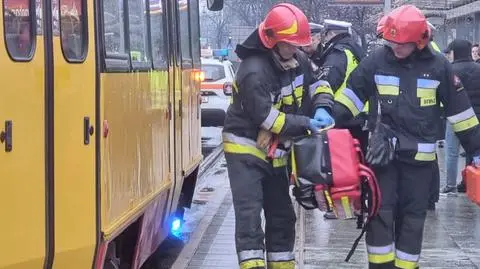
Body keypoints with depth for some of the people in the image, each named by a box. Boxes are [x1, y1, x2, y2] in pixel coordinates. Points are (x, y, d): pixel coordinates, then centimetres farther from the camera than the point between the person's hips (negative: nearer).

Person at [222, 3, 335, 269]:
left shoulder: (298, 60, -1)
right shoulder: (254, 70, -25)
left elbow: (318, 83, 12)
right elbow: (266, 117, -25)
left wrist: (322, 108, -9)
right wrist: (306, 124, -21)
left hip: (274, 152, 8)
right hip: (246, 150, -8)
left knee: (281, 214, 13)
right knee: (249, 213, -15)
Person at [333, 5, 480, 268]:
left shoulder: (438, 65, -3)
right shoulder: (376, 60, -4)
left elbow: (459, 108, 5)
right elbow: (352, 93, 5)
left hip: (420, 155, 0)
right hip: (382, 150, 0)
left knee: (412, 215, 7)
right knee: (380, 211, -3)